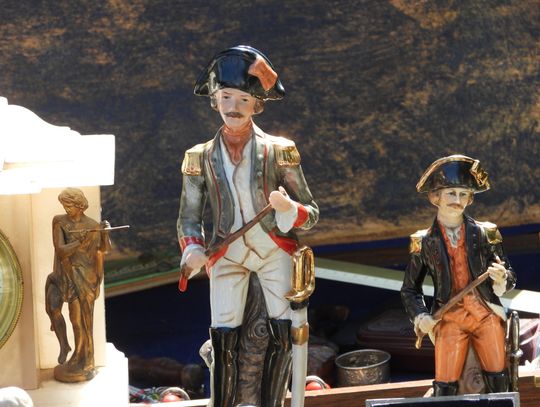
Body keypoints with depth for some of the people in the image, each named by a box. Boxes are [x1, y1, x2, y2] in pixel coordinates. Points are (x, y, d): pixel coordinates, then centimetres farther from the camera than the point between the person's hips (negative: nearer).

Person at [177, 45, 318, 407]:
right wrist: (193, 249, -12)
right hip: (226, 254, 1)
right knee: (224, 339, -10)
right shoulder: (201, 157, 2)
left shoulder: (279, 151, -2)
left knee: (283, 332, -12)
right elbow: (189, 217, 8)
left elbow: (311, 214, 0)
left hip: (274, 249, 0)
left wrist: (289, 208, -23)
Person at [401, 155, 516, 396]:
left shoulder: (485, 233, 4)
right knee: (444, 389, -7)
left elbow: (509, 279, 9)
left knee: (499, 383, -3)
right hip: (449, 319, -1)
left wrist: (501, 279, -14)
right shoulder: (424, 242, 2)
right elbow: (410, 289, 12)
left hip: (486, 315, 1)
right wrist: (420, 317, -5)